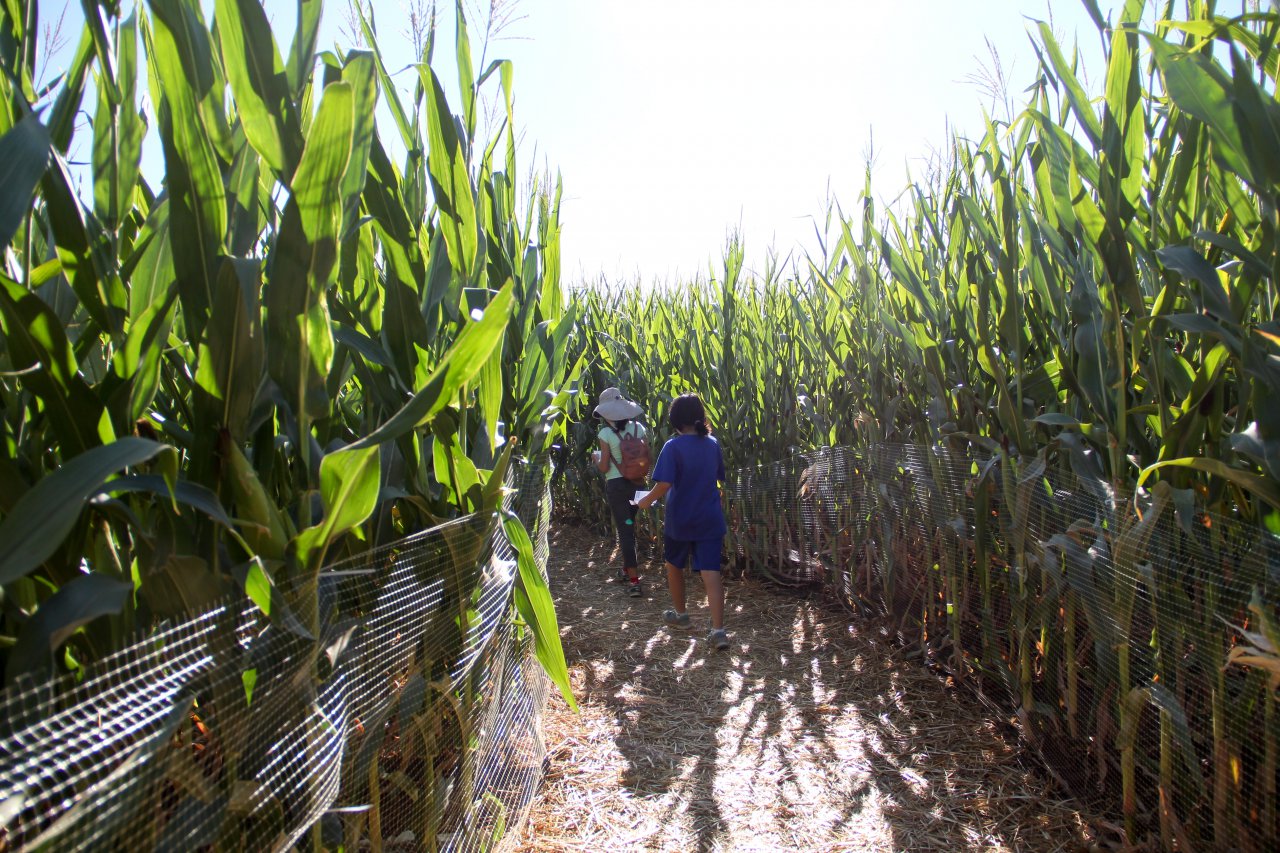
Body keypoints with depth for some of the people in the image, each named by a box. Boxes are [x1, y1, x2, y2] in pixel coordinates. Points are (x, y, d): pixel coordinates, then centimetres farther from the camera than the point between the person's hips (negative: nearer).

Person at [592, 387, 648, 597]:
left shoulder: (605, 434, -13)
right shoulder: (638, 428, -1)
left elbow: (604, 467, -10)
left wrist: (596, 457, 9)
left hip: (616, 485, -5)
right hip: (636, 483, 5)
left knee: (624, 530, -1)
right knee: (629, 526, 22)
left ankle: (634, 581, -4)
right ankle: (627, 569, 37)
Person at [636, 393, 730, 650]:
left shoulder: (673, 446, -14)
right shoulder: (713, 444, 3)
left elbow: (664, 484, -21)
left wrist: (647, 500, -4)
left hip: (680, 520, -3)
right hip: (710, 519, 3)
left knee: (674, 565, 21)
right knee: (711, 571, -2)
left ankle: (680, 615, 35)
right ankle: (718, 629, -12)